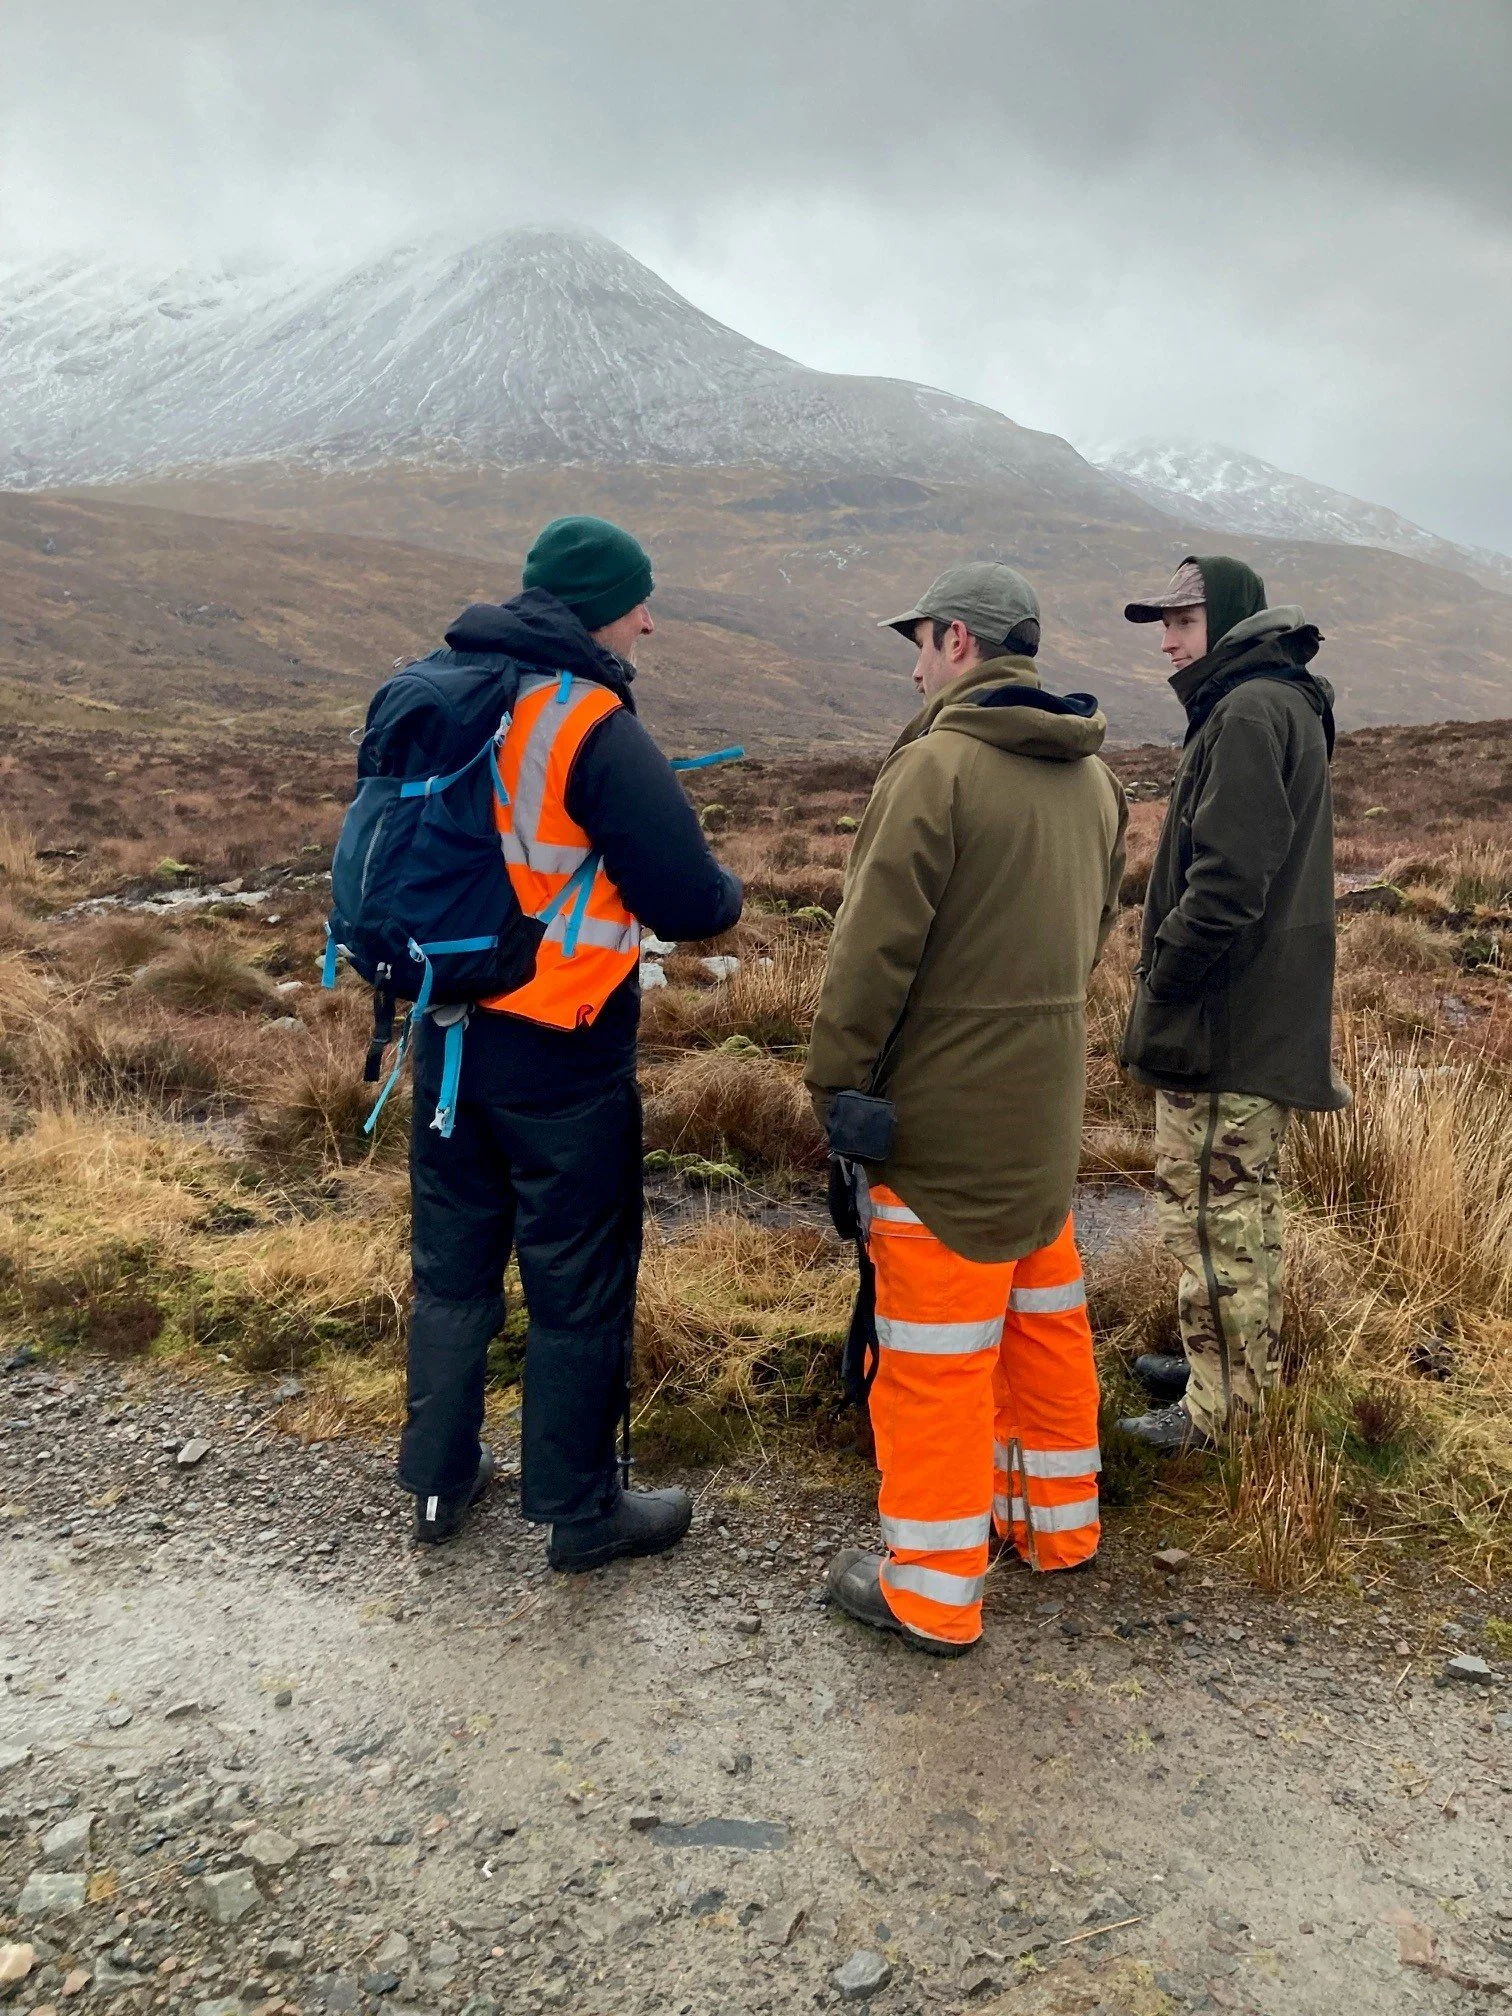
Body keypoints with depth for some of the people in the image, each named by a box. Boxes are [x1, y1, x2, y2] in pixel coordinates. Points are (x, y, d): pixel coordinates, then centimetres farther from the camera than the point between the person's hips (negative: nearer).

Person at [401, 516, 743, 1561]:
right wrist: (729, 890, 2)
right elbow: (691, 903, -19)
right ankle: (583, 1512, 24)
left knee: (452, 1264, 19)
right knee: (579, 1287, 9)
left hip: (448, 1033, 7)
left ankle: (441, 1477, 35)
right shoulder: (598, 732, -19)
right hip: (561, 1055, -7)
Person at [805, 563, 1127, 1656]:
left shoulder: (937, 764, -16)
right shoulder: (1093, 776, 9)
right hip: (1050, 1101, 8)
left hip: (943, 1110, -8)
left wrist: (834, 1077, -9)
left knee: (938, 1348, 3)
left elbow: (875, 943, -18)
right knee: (1045, 1310, 21)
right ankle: (1059, 1519, 37)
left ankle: (932, 1589, 15)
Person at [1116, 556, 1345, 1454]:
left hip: (1224, 1019, -11)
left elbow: (1226, 881, -26)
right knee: (1246, 1199, 20)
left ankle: (1221, 1409, 8)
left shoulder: (1250, 713, -17)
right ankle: (1250, 1362, 35)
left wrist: (1162, 984, -15)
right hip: (1267, 1020, 11)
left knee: (1213, 1209, -2)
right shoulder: (1286, 706, 16)